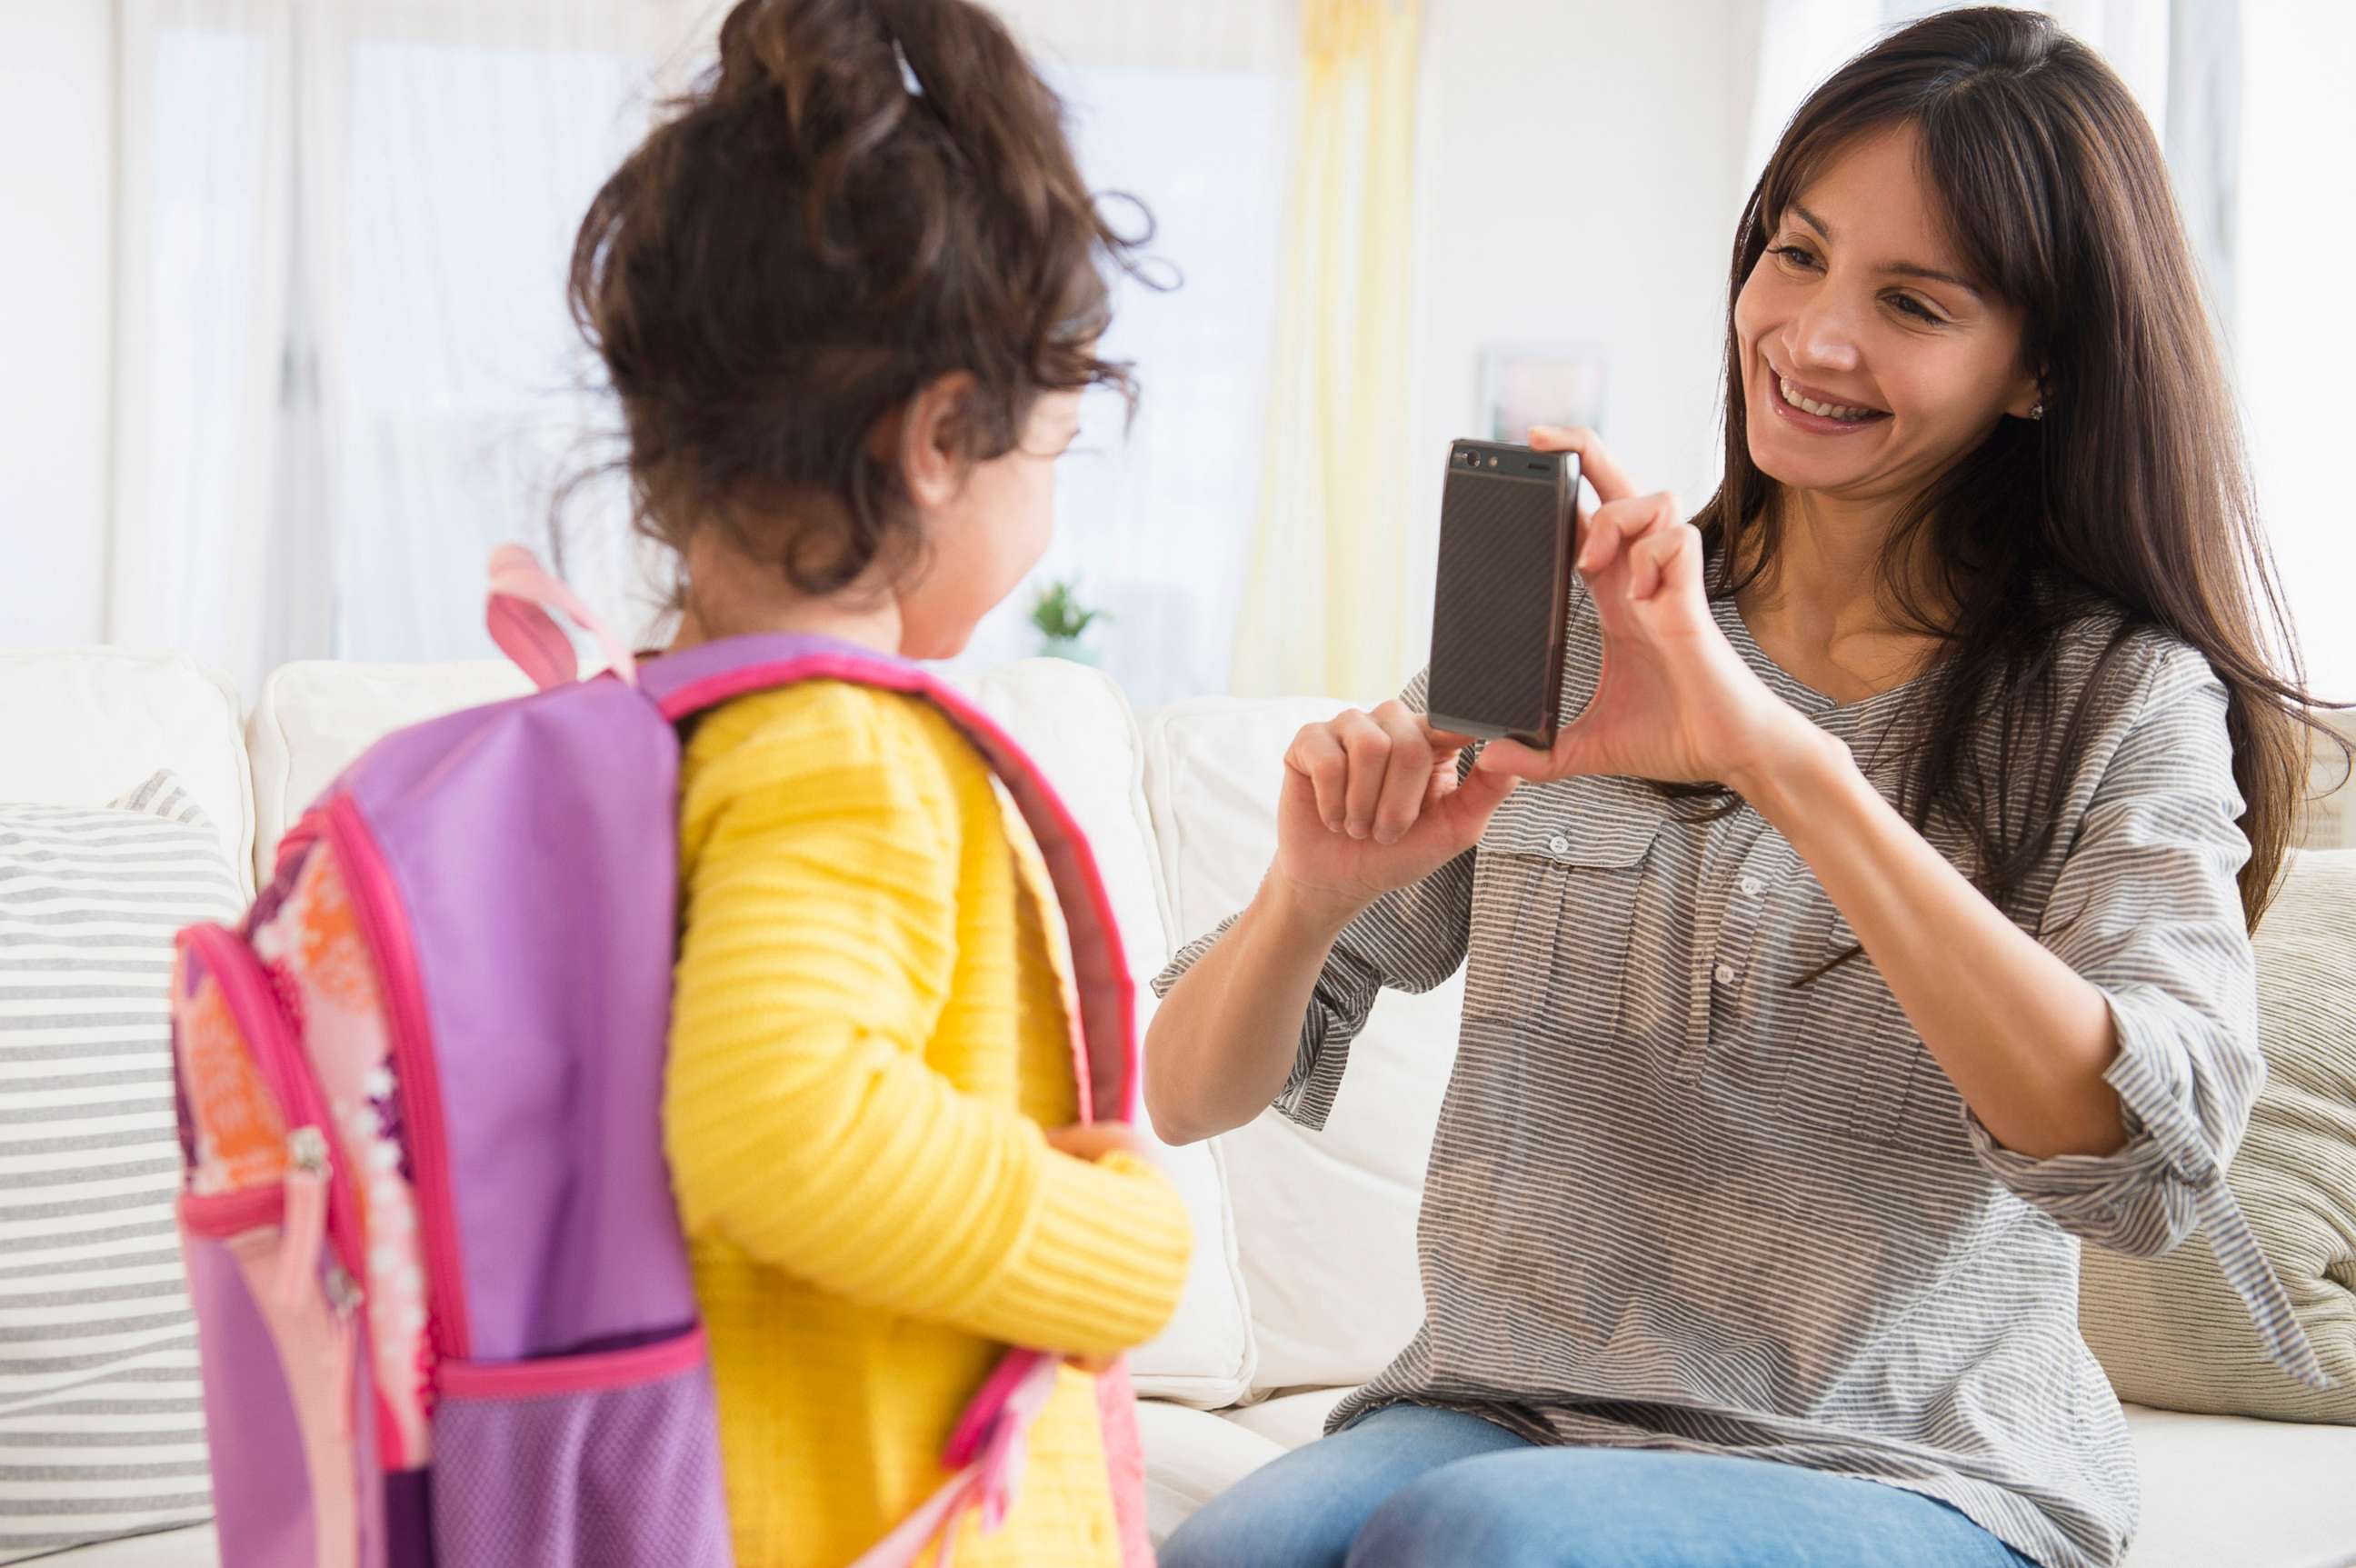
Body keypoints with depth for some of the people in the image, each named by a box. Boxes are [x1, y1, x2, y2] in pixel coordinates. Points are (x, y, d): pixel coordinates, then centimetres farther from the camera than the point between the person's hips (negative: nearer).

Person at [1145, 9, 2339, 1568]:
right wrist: (1312, 896, -20)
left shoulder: (2122, 699, -2)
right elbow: (1192, 1096, 3)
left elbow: (2154, 1164, -22)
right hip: (1501, 1413, 2)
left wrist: (1785, 759, -29)